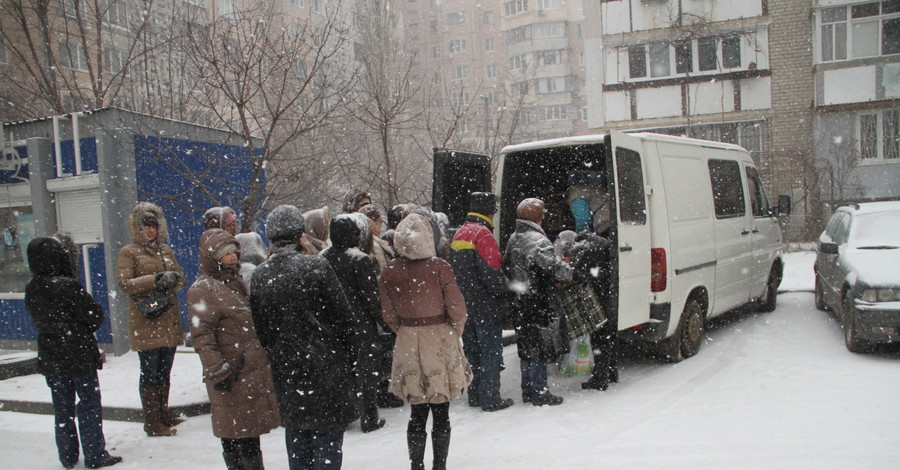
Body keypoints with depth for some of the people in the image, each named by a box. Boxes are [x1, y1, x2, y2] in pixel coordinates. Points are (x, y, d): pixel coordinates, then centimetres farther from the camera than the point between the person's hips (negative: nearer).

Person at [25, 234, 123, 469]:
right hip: (79, 357, -6)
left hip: (50, 359, 6)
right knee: (89, 406, 4)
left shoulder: (31, 291, 2)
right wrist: (85, 331, 5)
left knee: (62, 409, 15)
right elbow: (95, 316, -13)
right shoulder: (68, 286, -19)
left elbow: (39, 321, 13)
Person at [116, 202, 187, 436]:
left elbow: (182, 279, 13)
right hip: (146, 322, -6)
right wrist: (155, 280, -21)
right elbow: (124, 283, -12)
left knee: (164, 372, 14)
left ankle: (164, 414, 25)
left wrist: (173, 278, -10)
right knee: (150, 374, -2)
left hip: (169, 321, 6)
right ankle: (152, 423, 5)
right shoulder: (128, 252, -1)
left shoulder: (166, 250, 15)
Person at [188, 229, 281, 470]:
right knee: (237, 439, -3)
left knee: (250, 436, 16)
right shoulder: (202, 290, -10)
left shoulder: (235, 283, 18)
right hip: (233, 378, -9)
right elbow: (202, 335, -18)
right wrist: (217, 371, -22)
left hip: (254, 373, 9)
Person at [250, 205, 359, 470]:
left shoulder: (259, 277, 1)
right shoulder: (315, 266, -14)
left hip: (286, 371, 5)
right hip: (326, 367, -5)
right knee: (328, 438, 4)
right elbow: (343, 318, -11)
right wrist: (351, 356, 2)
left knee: (297, 440, 17)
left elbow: (260, 329, 7)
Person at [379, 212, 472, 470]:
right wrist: (455, 332, 8)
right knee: (441, 413, 9)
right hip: (440, 341, -3)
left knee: (417, 412, 13)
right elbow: (457, 309, -11)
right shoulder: (439, 267, -14)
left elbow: (389, 315, 3)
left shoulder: (389, 272, -5)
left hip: (407, 343, 3)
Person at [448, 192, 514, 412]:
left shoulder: (458, 234, 11)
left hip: (465, 307, 8)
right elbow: (491, 272, -21)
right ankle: (490, 398, 4)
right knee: (491, 352, 1)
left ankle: (474, 395, 23)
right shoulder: (483, 234, -16)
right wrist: (505, 290, -7)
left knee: (472, 351, 16)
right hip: (486, 306, -8)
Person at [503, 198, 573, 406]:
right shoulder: (537, 240, -18)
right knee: (539, 350, 1)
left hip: (519, 305, 9)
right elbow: (555, 267, -28)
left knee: (526, 348, 17)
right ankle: (540, 393, 9)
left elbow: (506, 267, 21)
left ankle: (528, 391, 25)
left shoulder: (513, 239, 13)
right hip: (535, 305, -9)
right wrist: (569, 273, -10)